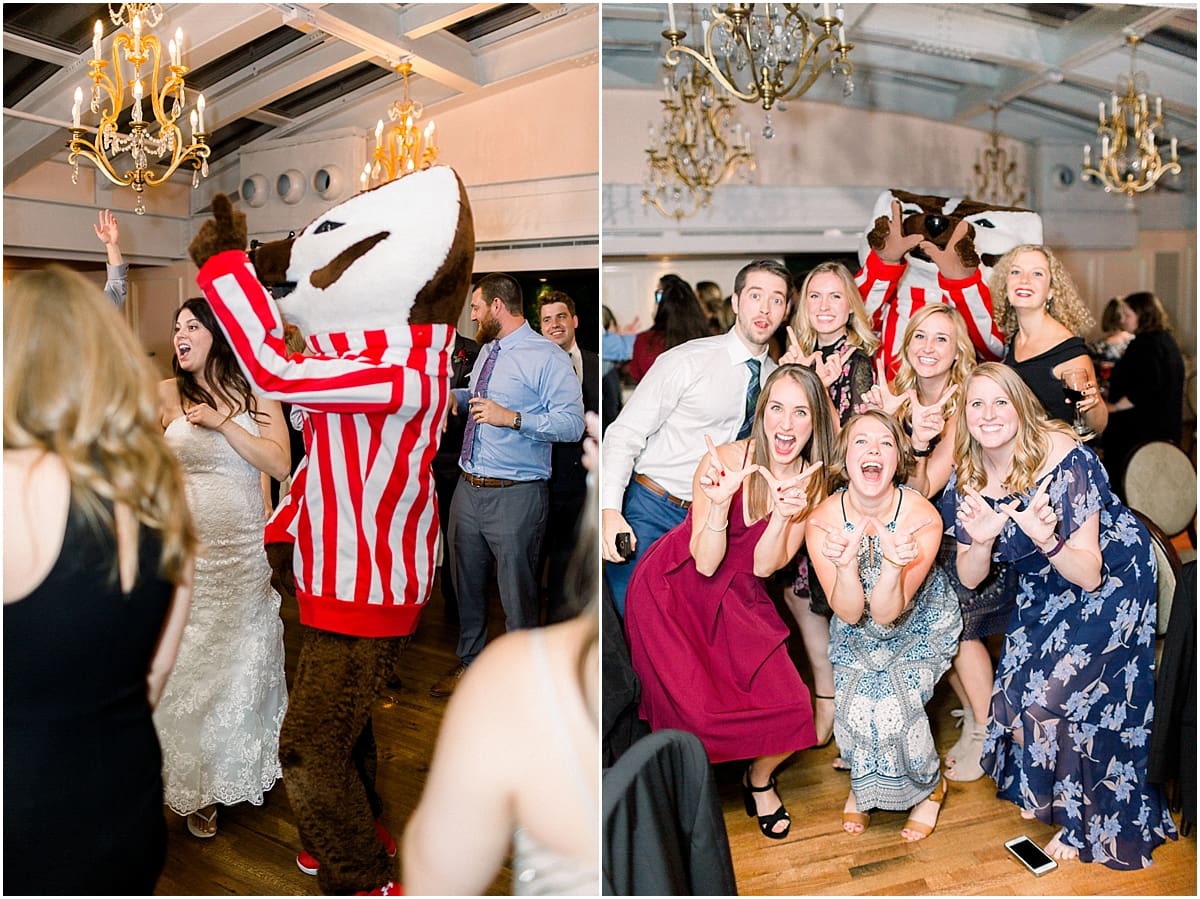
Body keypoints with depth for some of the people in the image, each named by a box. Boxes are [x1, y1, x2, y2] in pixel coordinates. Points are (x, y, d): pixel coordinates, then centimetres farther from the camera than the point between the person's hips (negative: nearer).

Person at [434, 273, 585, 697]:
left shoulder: (547, 357, -13)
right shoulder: (487, 351, 14)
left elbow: (573, 423, -21)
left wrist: (512, 418, -28)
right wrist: (456, 396, 14)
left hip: (514, 497, -8)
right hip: (468, 489, 8)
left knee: (516, 594, 4)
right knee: (468, 586, 20)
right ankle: (470, 663, 40)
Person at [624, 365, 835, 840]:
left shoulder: (811, 481, -7)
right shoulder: (724, 461, -21)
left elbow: (764, 567, -11)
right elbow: (705, 563, -20)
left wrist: (784, 513, -28)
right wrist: (719, 503, -36)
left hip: (737, 597, 4)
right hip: (671, 590, -4)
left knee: (788, 705, -9)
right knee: (699, 713, -15)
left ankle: (759, 781, 25)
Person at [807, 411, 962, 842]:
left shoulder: (923, 519, -27)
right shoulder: (823, 520, -23)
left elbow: (886, 613, -27)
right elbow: (849, 613, -23)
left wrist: (894, 567, -48)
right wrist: (845, 566, -44)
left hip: (920, 626, -1)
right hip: (857, 635, 2)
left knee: (892, 705, -22)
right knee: (856, 706, -20)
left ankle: (929, 786, 11)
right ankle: (864, 784, 15)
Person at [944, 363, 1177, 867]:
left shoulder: (1066, 460, -28)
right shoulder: (967, 479, -13)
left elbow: (1088, 576, -27)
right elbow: (969, 579, -9)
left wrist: (1046, 539, -46)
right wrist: (980, 539, -30)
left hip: (1113, 583, -5)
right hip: (1041, 591, 5)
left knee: (1051, 695, -13)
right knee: (1014, 689, -3)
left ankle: (1082, 818, 13)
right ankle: (1040, 789, 28)